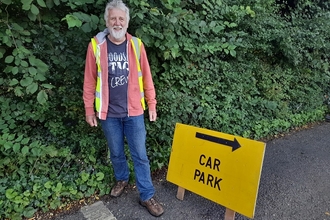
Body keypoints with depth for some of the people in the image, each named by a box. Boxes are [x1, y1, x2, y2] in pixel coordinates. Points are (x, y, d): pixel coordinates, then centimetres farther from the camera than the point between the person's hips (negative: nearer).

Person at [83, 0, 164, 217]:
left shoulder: (136, 45, -2)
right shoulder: (96, 45, -5)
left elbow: (146, 77, 2)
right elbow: (89, 80, -1)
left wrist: (151, 104, 3)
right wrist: (89, 109, 0)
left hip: (133, 111, 0)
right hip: (108, 112, 0)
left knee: (140, 155, 7)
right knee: (116, 152, 18)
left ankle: (147, 196, 20)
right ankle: (122, 179, 45)